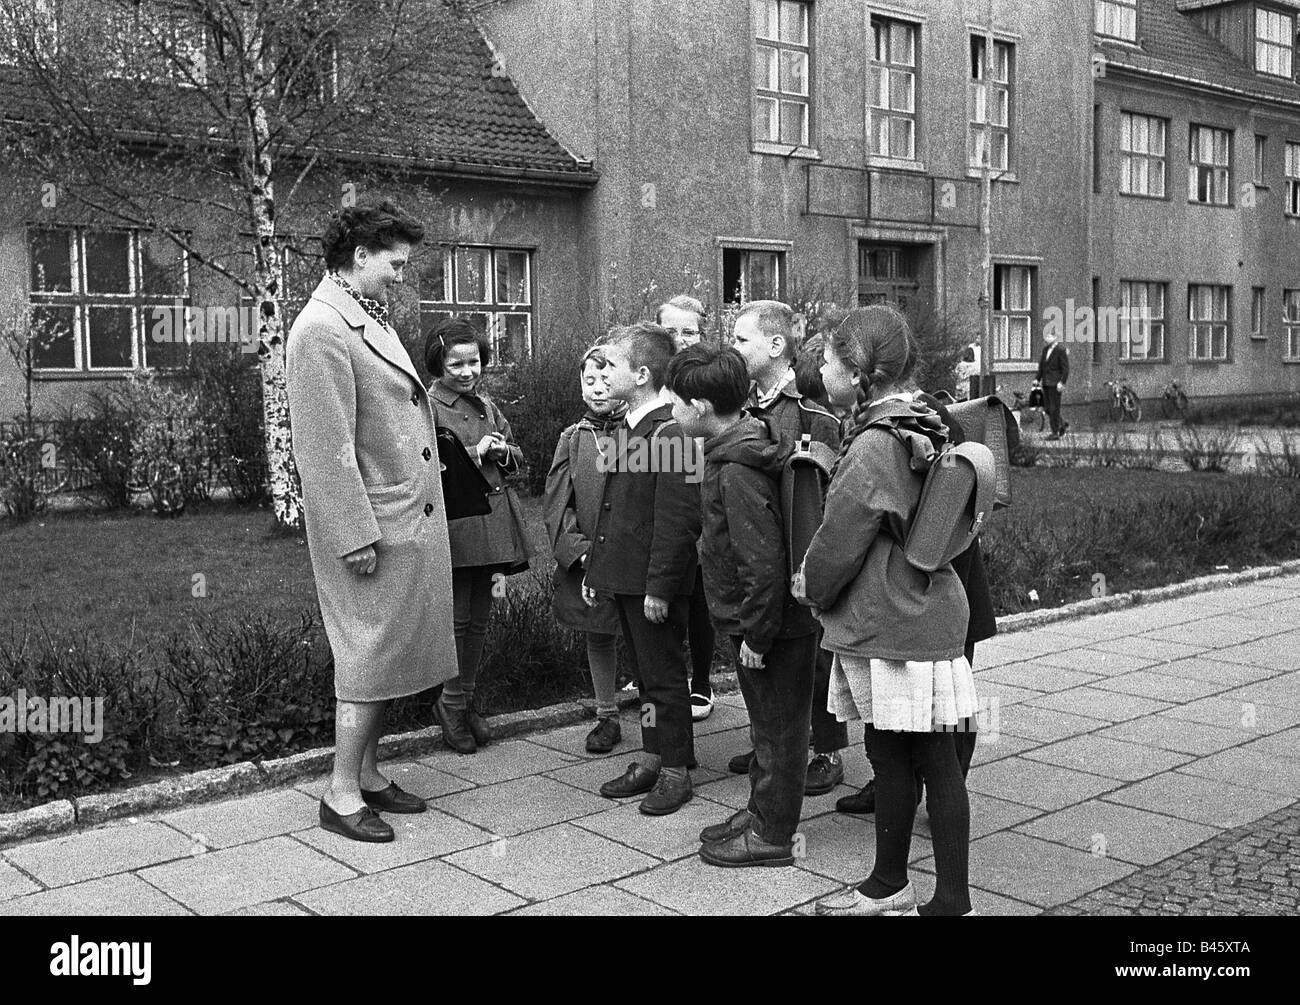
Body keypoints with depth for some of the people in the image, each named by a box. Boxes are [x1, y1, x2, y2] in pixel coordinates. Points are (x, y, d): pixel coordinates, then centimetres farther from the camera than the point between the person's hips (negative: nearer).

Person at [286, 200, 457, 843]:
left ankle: (368, 774, 27)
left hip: (411, 516, 9)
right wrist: (356, 535, -21)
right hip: (373, 523, -9)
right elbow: (327, 447, -20)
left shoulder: (371, 319, 14)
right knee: (371, 656, -1)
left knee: (390, 650, 15)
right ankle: (342, 793, 11)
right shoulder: (321, 329, -16)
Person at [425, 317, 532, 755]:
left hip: (492, 520, 7)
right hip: (453, 523, -7)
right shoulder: (427, 407, -6)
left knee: (479, 618, 11)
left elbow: (517, 459, 20)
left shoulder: (487, 406, 16)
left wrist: (502, 451, -3)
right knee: (456, 617, -3)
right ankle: (451, 705, 10)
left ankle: (467, 700, 21)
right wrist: (476, 452, -15)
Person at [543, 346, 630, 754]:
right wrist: (579, 549, -10)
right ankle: (607, 717, 26)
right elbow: (556, 503, 2)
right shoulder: (572, 439, 4)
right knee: (598, 635, 13)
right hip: (587, 562, 3)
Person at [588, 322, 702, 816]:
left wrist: (660, 586, -22)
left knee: (663, 674, 2)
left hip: (654, 584, -9)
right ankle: (652, 760, 28)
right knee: (645, 672, 17)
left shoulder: (670, 433, -17)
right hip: (625, 578, 9)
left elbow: (678, 520, -21)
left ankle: (675, 771, 14)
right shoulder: (627, 430, 12)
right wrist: (595, 569, 18)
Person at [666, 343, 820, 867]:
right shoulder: (737, 447, 6)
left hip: (774, 623, -10)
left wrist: (756, 634, -19)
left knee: (778, 726, 5)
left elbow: (763, 562, -27)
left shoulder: (738, 472, -25)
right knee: (769, 722, 21)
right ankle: (761, 813, 35)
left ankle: (772, 835, 18)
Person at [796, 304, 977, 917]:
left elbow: (840, 538, -14)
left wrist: (813, 585, 4)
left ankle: (951, 901, 9)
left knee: (932, 759, -1)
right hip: (914, 615, 10)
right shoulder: (910, 431, 12)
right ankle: (888, 885, 31)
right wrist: (821, 580, 17)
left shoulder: (875, 446, -19)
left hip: (895, 628, -10)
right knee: (890, 752, 17)